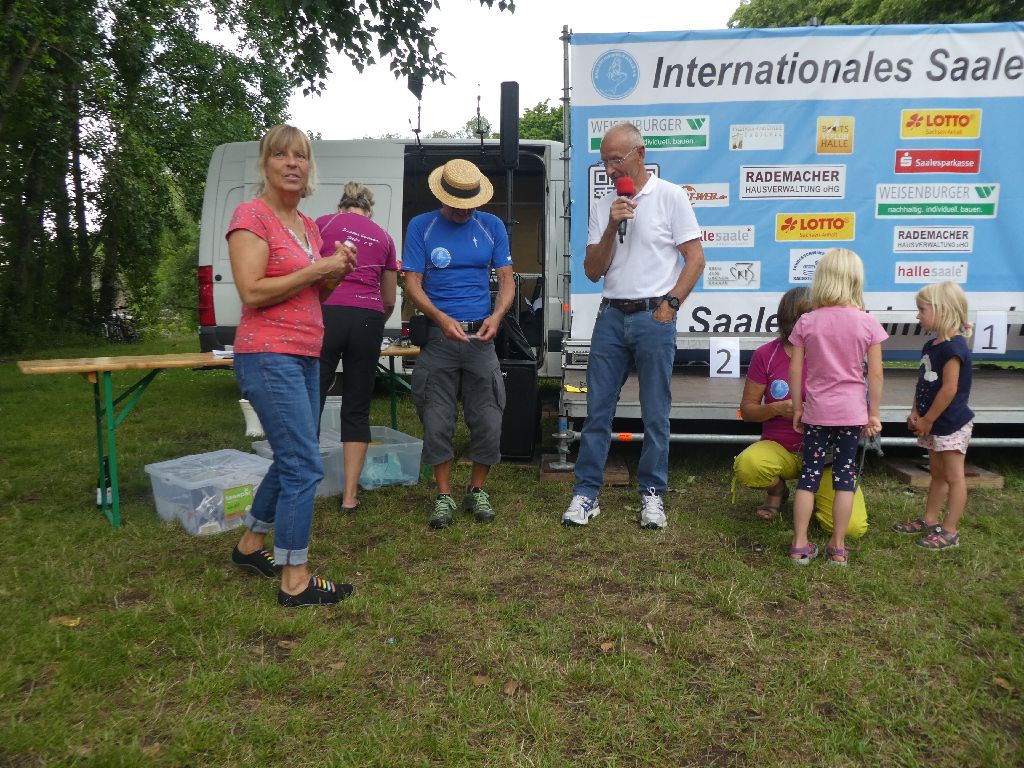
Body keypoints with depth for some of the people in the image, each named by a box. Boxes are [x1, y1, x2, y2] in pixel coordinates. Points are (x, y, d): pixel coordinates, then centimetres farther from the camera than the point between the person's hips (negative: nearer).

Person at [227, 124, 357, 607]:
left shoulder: (307, 224, 16)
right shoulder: (251, 216, -8)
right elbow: (252, 292, -18)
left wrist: (336, 273, 3)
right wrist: (316, 269, -14)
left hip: (305, 356, 9)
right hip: (268, 356, -9)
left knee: (292, 460, 17)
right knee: (304, 466, -10)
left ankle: (250, 545, 36)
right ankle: (295, 581, 2)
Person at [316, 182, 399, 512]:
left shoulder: (324, 223, 11)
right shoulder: (383, 237, 19)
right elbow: (389, 301, 22)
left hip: (328, 314, -2)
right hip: (367, 320, 2)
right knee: (357, 408, 8)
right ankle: (350, 494, 11)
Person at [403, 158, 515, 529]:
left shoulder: (492, 226, 7)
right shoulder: (421, 227, 1)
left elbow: (506, 280, 7)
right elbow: (412, 283, -3)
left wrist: (497, 315, -13)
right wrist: (441, 318, -20)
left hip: (481, 336, 2)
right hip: (437, 336, -1)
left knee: (488, 421, 1)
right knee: (437, 422, 1)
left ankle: (477, 491, 20)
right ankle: (444, 495, 16)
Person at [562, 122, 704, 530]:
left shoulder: (670, 196, 0)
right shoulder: (602, 206, 12)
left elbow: (695, 258, -2)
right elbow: (593, 271, 6)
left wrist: (669, 306, -9)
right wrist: (612, 227, -8)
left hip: (654, 317, -4)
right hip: (611, 316, 4)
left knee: (655, 414, 4)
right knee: (598, 409, 5)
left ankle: (652, 494, 17)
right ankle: (586, 493, 13)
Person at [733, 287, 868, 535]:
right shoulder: (766, 355, -2)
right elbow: (747, 409, 1)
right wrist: (777, 408, -19)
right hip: (779, 447, 0)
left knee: (853, 526, -20)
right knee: (747, 465, -36)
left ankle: (816, 492, 16)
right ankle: (777, 489, 3)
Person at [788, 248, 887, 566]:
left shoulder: (807, 322, -4)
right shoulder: (867, 323, -5)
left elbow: (795, 370, -3)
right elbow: (875, 374, -4)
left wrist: (797, 408, 7)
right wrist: (874, 413, 5)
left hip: (816, 411, 0)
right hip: (852, 411, 0)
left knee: (809, 475, 8)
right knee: (845, 476, 9)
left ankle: (800, 546, 10)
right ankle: (838, 547, 15)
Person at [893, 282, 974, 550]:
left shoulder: (953, 347, -19)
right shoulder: (930, 346, 10)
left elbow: (949, 389, -22)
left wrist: (927, 421, -17)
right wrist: (915, 413, 1)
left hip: (951, 424, -9)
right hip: (933, 424, 10)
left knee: (953, 477, 0)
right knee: (938, 474, 19)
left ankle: (950, 531, 5)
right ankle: (929, 520, 29)